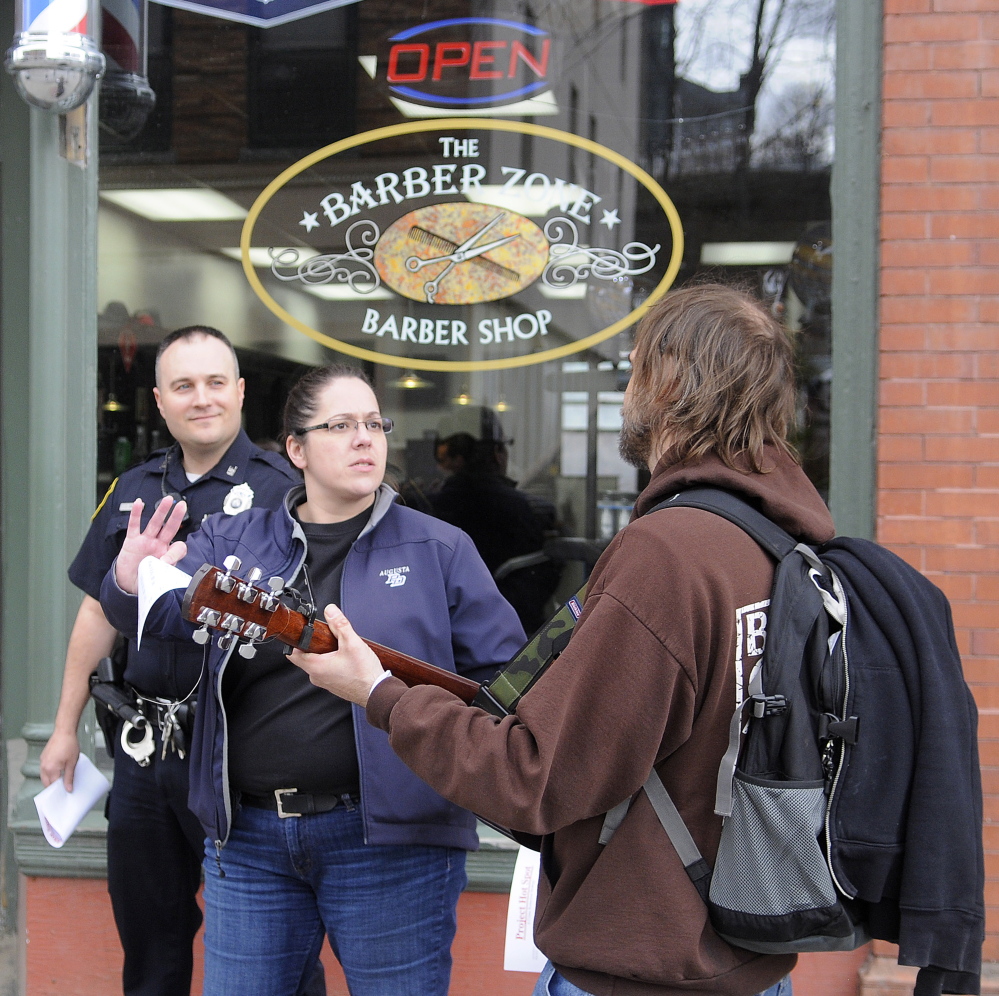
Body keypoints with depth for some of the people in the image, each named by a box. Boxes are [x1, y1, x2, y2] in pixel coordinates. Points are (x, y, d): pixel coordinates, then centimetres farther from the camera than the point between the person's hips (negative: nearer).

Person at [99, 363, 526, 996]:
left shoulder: (439, 549, 2)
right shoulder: (233, 540, 10)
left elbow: (502, 672, 2)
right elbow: (175, 609, -4)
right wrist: (132, 587, -25)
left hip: (386, 840, -2)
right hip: (248, 837, 3)